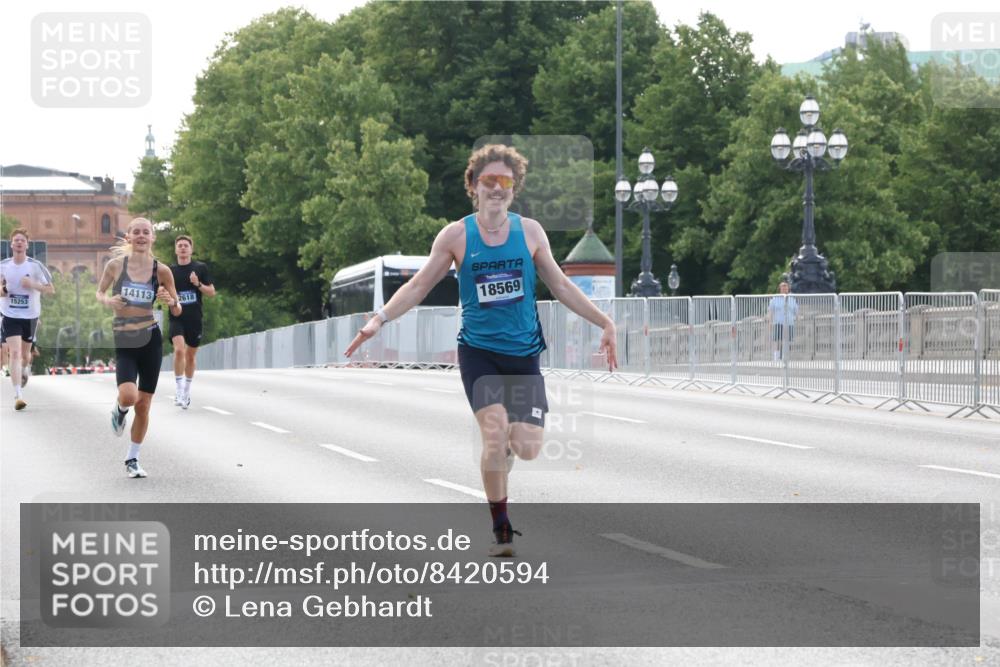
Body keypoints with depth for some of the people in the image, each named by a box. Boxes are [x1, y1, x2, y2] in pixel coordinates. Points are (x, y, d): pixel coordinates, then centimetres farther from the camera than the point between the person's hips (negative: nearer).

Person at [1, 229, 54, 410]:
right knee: (15, 352, -16)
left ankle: (22, 372, 53)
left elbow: (51, 289, -5)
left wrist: (33, 284, -21)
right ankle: (18, 395, -20)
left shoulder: (35, 266, -8)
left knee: (25, 354, 15)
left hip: (30, 316, 1)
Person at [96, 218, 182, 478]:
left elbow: (177, 311, 6)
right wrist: (108, 301, -11)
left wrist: (170, 301, -16)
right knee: (129, 396, -24)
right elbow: (99, 292, 11)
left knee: (144, 406, 6)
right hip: (123, 342, -2)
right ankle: (119, 411, 15)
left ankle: (132, 459, 24)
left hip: (150, 339, 2)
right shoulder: (116, 265, -4)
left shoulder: (161, 270, -2)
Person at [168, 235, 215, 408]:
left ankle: (186, 392, 26)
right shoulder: (169, 270, 5)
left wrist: (198, 284, -14)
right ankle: (179, 389, -15)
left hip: (195, 319, 1)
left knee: (190, 356, 10)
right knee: (179, 350, -22)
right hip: (177, 318, -1)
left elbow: (212, 292, 2)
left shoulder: (200, 268, 3)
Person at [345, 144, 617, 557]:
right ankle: (501, 530, -4)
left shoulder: (529, 231, 3)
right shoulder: (456, 235, -2)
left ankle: (500, 452, 30)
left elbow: (560, 286, 11)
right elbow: (418, 286, 3)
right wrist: (379, 319, -10)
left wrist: (604, 322, 7)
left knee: (528, 450, -8)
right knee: (495, 433, -19)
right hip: (479, 351, -2)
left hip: (524, 354, 2)